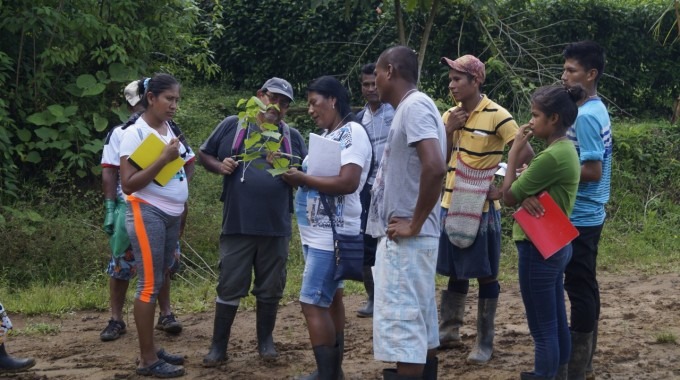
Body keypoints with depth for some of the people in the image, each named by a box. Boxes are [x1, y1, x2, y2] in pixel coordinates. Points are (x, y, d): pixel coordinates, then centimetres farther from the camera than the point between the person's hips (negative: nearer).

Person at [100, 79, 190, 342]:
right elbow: (110, 173, -3)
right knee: (121, 267, 3)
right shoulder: (119, 134, 0)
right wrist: (110, 209, -10)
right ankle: (116, 320, 11)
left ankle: (165, 315, 20)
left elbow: (188, 163, 9)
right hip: (128, 208, -2)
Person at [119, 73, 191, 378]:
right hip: (147, 214, -8)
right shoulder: (135, 133, -12)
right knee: (150, 284, -6)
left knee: (159, 281, 11)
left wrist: (179, 159, 5)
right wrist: (164, 159, -22)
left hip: (171, 216, 8)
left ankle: (151, 350, 17)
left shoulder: (168, 129, 11)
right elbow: (128, 184, -19)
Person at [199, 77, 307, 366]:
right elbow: (203, 155, 10)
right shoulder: (232, 126, 3)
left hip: (276, 227, 2)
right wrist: (219, 166, -10)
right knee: (229, 288, 3)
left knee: (270, 288, 11)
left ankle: (265, 340, 27)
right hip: (237, 225, -2)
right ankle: (218, 345, 12)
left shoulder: (293, 137, 7)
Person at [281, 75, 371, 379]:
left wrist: (303, 179, -16)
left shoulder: (352, 132, -13)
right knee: (330, 299, 14)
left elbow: (347, 183, -24)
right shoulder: (326, 135, 15)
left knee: (312, 304, -12)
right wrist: (293, 174, 3)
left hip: (332, 233, -10)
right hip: (317, 232, 10)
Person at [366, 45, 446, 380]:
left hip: (406, 241, -10)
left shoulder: (414, 106, -15)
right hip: (401, 238, 10)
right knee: (419, 331, 17)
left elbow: (435, 167, -29)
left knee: (400, 332, -9)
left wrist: (414, 224, -21)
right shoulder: (410, 108, 15)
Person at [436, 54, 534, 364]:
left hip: (481, 208, -6)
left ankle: (484, 342, 11)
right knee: (455, 273, 15)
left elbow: (526, 153, -13)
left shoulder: (497, 116, -12)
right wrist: (448, 130, -9)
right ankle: (448, 332, 26)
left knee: (485, 276, 3)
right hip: (450, 205, 6)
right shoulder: (450, 115, 7)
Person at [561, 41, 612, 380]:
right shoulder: (598, 110, 12)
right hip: (587, 215, 10)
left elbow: (592, 171, -22)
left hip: (578, 217, -10)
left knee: (579, 288, -4)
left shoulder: (585, 116, -18)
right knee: (586, 287, 13)